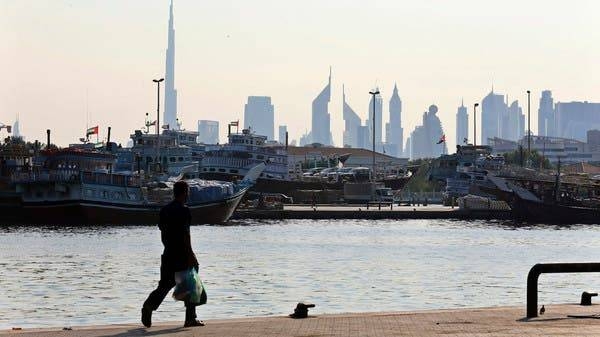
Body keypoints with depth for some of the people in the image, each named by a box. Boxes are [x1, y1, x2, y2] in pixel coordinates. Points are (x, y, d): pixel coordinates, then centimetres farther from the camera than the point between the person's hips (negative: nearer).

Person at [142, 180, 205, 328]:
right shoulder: (184, 210, -12)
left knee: (165, 285, 7)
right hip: (183, 255, -6)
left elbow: (163, 234, 15)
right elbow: (186, 234, -18)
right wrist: (191, 254, -17)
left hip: (168, 254, 6)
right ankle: (190, 318, 8)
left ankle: (149, 306, -15)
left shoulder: (164, 210, 11)